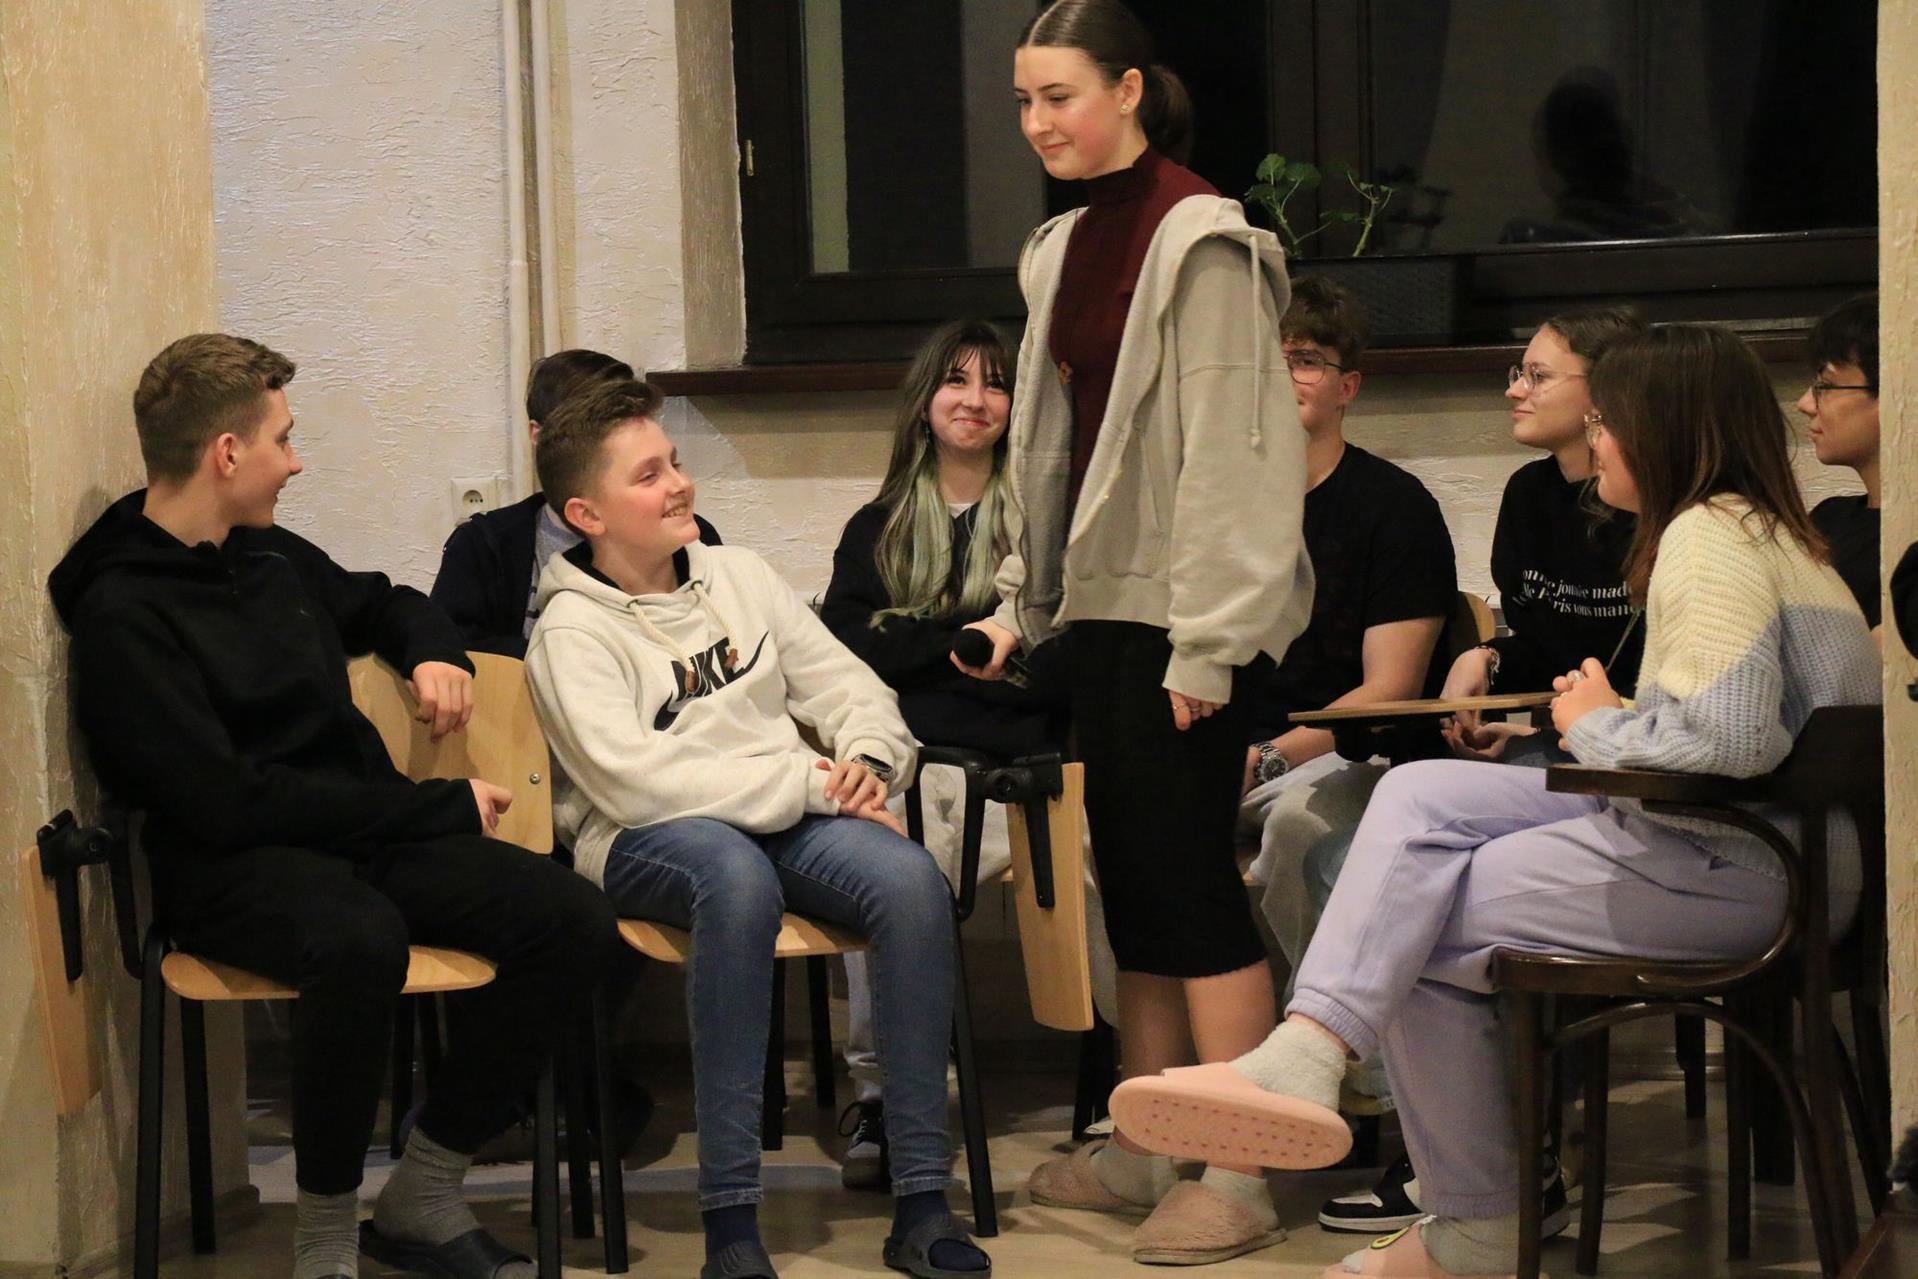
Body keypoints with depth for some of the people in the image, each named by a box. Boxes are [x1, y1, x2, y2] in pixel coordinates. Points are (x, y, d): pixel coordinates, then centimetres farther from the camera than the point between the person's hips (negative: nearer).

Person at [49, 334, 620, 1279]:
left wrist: (434, 652, 12)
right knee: (361, 938, -42)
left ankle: (421, 1198, -6)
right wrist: (444, 809, -14)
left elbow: (382, 602, 38)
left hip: (365, 838, 8)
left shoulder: (270, 557, 15)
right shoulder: (123, 616, -10)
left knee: (573, 922, -18)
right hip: (230, 868, -8)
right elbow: (229, 800, -18)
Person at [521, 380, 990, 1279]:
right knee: (738, 875, -40)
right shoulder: (572, 631, -2)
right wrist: (810, 784, -16)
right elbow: (637, 783, -17)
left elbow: (850, 686, 18)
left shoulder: (735, 574, 17)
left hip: (788, 824, 5)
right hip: (645, 845, -5)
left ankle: (921, 1204, -25)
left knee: (912, 880, -27)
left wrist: (866, 761, -5)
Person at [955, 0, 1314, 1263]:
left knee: (1190, 874, -8)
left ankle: (1241, 1176, -4)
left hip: (1180, 611, -8)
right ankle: (1143, 1151, 19)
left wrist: (1206, 640, -20)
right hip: (1101, 598, 8)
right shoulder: (1064, 249, 14)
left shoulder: (1200, 243, -12)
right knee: (1131, 874, 12)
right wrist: (1024, 601, 16)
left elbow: (1224, 448, -17)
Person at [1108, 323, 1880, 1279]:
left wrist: (1598, 729, -8)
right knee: (1419, 796, 1)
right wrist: (1611, 720, 2)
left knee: (1422, 928, -2)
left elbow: (1730, 739, -27)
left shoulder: (1710, 535, -13)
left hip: (1740, 869, -10)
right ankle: (1305, 1051, -9)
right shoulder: (1750, 528, 22)